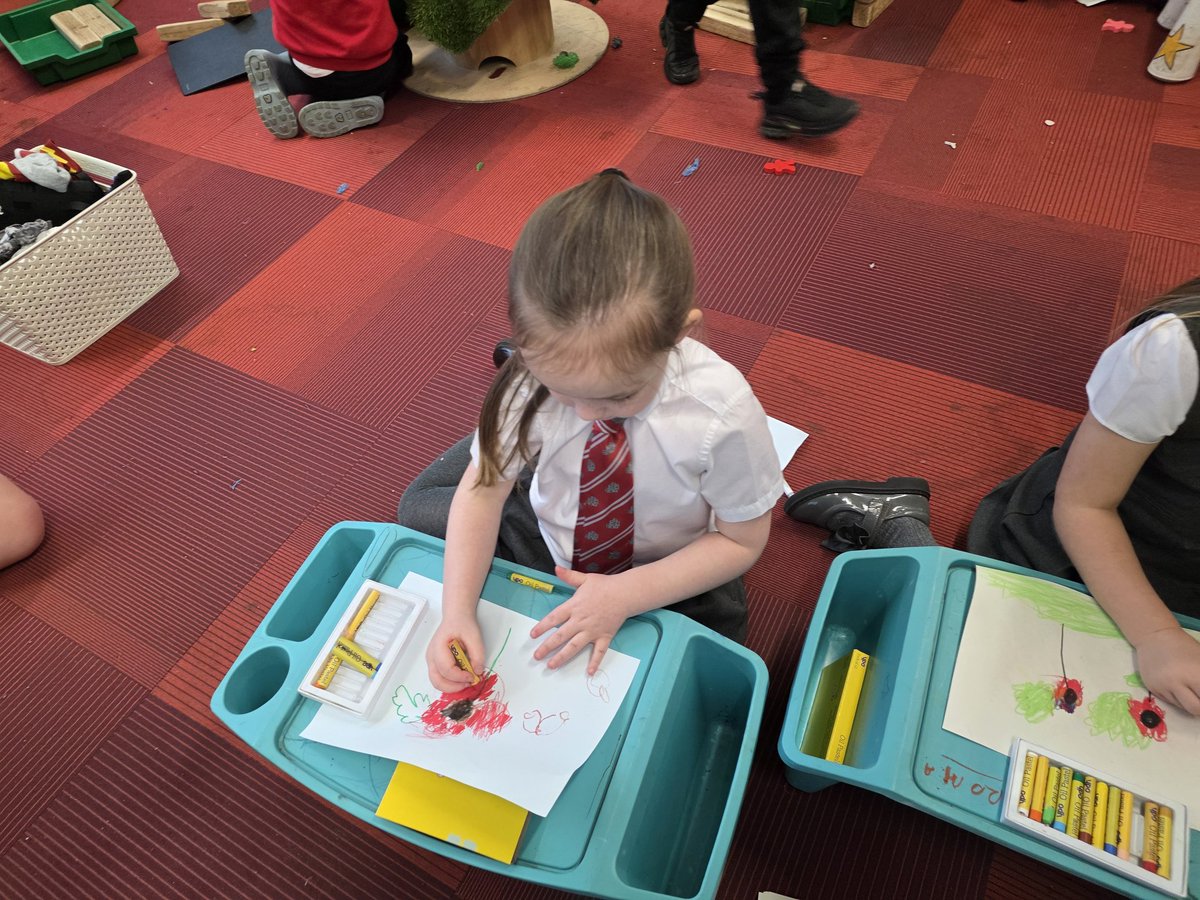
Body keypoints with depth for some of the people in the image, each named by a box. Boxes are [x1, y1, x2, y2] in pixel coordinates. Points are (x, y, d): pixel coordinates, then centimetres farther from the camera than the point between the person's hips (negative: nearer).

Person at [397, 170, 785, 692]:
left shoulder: (722, 413, -34)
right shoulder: (534, 375, -28)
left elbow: (741, 541, -19)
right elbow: (482, 491, -16)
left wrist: (625, 595, -28)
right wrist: (457, 612, -28)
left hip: (668, 579, -1)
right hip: (546, 532, 2)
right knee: (419, 507, 5)